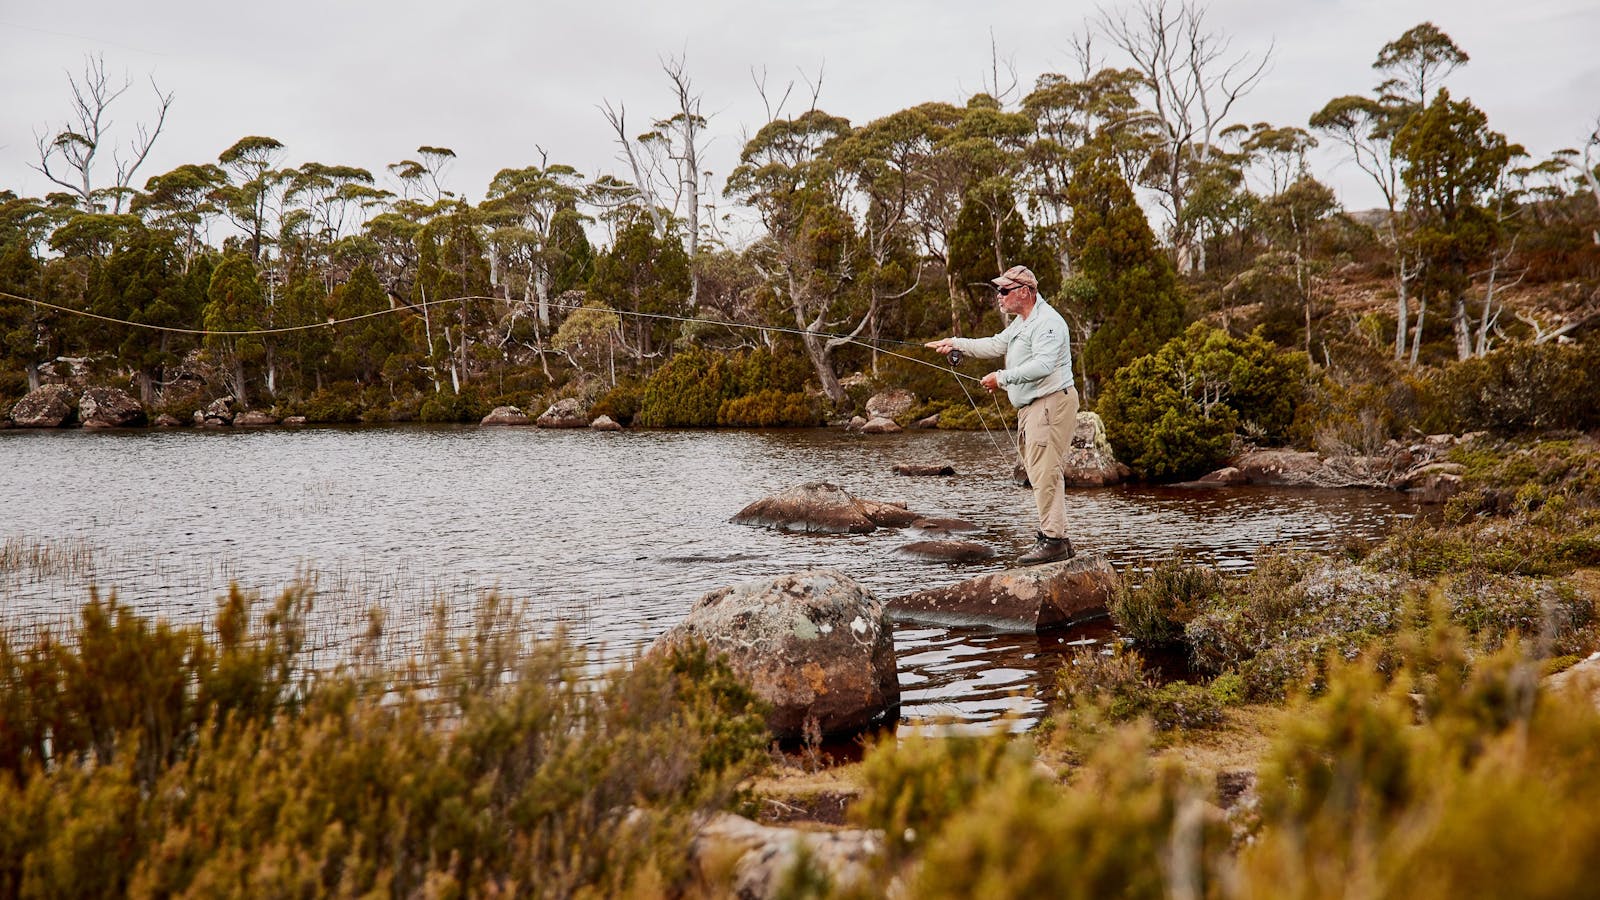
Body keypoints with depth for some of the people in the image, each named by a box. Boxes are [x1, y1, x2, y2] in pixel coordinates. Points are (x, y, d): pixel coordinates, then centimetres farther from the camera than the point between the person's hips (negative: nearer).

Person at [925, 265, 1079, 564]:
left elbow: (1042, 365, -25)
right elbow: (995, 345, 25)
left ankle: (1053, 539, -13)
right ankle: (1058, 539, 13)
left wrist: (1002, 377, -20)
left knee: (1044, 472, -13)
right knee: (1039, 472, 10)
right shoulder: (1022, 322, 21)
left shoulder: (1047, 322, -14)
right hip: (1030, 407, 11)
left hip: (1051, 403, -11)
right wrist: (956, 343, 17)